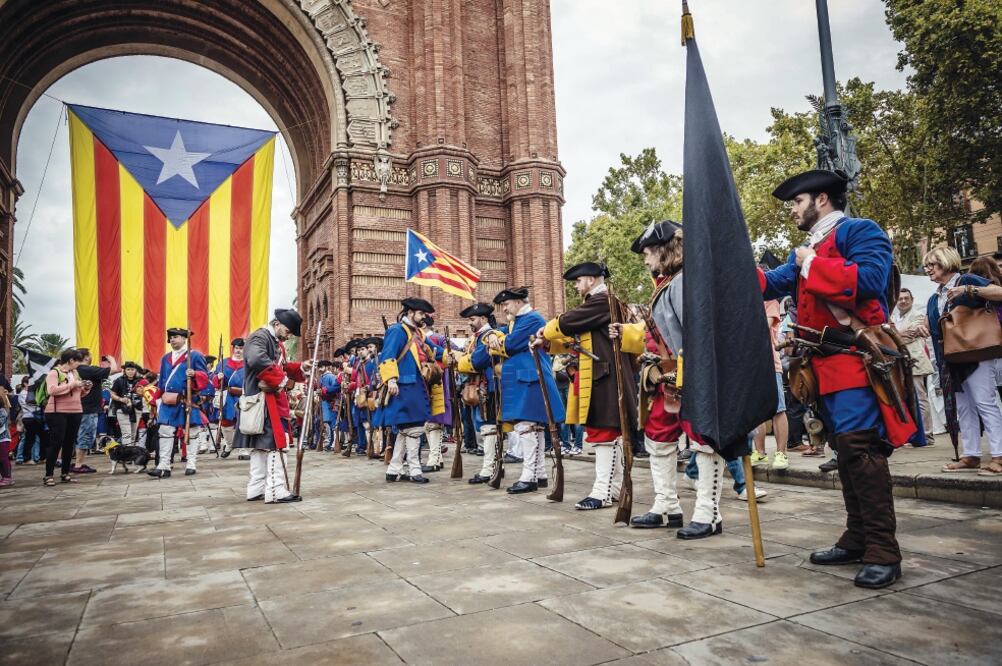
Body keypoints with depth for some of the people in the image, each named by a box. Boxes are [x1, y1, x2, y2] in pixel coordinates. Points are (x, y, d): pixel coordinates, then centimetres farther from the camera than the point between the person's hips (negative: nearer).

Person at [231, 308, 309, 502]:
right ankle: (277, 491, -8)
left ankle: (256, 490, 19)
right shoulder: (259, 337, -14)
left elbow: (281, 367, 24)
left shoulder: (276, 342, 19)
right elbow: (257, 360, -33)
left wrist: (300, 367, 5)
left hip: (273, 402, 11)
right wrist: (281, 381, -26)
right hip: (264, 403, -11)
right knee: (276, 444, -10)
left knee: (261, 446, 12)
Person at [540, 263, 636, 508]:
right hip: (597, 377, 10)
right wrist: (547, 342, 12)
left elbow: (568, 322, -17)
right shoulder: (596, 303, 20)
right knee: (609, 432, 14)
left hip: (605, 377, -10)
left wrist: (547, 330, 1)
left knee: (604, 432, -7)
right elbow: (576, 338, 21)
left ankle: (604, 492, -3)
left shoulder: (603, 301, -13)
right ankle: (614, 487, 22)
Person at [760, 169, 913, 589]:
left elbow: (868, 280, -21)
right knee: (846, 451, 11)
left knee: (859, 448, -14)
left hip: (855, 357, -9)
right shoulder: (810, 248, 22)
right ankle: (857, 540, 19)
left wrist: (811, 264, -11)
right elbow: (772, 285, 19)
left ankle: (883, 553, -7)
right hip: (824, 364, 9)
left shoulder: (860, 231, -4)